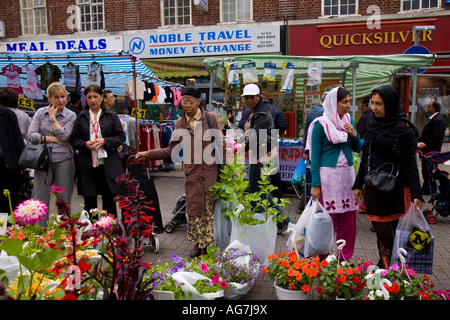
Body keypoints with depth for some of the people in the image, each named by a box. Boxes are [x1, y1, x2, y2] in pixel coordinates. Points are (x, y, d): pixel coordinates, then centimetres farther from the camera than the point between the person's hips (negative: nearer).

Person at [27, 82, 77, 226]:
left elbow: (64, 135, -11)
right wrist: (55, 139, -8)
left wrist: (53, 117, -5)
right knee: (40, 197, 2)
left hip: (63, 160, -1)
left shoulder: (71, 115, 3)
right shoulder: (40, 112, 7)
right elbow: (31, 135, -1)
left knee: (64, 198, 4)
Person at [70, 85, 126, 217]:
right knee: (89, 202, 9)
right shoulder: (81, 117, 9)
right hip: (87, 165, 1)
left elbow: (121, 137, 2)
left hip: (107, 165, -1)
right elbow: (73, 139, 9)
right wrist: (85, 144, -11)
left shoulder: (111, 116, 5)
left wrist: (105, 141, -13)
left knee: (109, 201, 6)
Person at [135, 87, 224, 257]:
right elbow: (170, 150, 10)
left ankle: (209, 244, 21)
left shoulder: (211, 118, -3)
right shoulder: (180, 124, 7)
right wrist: (148, 154, 2)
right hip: (192, 173, 3)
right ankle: (199, 242, 25)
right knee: (194, 209, 6)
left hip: (211, 171, -2)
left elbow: (221, 145, 0)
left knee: (210, 208, 4)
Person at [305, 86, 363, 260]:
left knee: (348, 219, 8)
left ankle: (345, 257, 22)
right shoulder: (321, 124, -6)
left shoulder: (349, 120, 10)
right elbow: (315, 156, -6)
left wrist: (354, 135, -5)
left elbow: (357, 148, 15)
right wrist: (315, 184, -10)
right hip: (328, 175, -5)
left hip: (347, 174, 5)